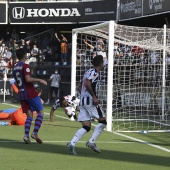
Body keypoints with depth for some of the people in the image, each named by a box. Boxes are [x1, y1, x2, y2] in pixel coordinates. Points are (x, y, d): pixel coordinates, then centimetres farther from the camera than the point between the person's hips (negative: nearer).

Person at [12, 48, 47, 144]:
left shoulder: (15, 68, 12)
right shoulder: (25, 66, -12)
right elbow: (28, 79, -24)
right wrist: (39, 80, -16)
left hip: (21, 94, 7)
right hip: (30, 93, -7)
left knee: (29, 115, 9)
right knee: (41, 112, 2)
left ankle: (26, 135, -8)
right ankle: (35, 133, -10)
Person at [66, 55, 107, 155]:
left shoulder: (89, 72, 20)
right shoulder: (95, 73, -9)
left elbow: (82, 86, 25)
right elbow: (87, 84, -25)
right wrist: (94, 97, -22)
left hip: (82, 101, 9)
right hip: (90, 101, -9)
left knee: (86, 127, 5)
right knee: (102, 121, 1)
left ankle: (72, 143, -12)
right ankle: (92, 142, -7)